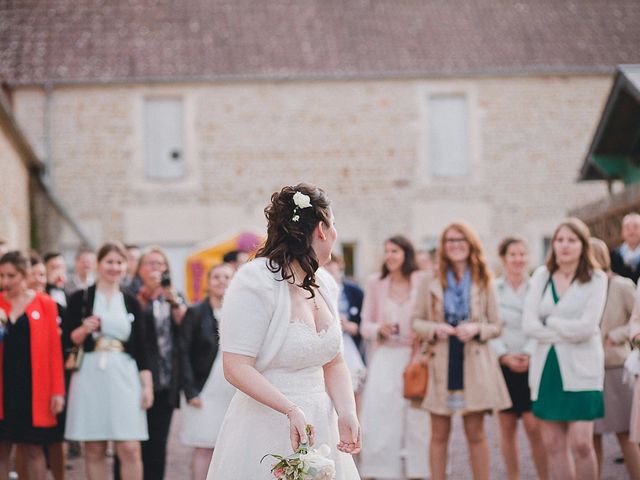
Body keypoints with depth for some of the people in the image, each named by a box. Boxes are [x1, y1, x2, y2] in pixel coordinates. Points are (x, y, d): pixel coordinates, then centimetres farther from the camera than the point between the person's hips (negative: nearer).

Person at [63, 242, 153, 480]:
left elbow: (141, 347, 11)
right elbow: (66, 340, 3)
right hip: (89, 375, -1)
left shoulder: (131, 302, 11)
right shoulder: (80, 298, 4)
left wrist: (147, 385, 4)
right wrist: (84, 330, -16)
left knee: (130, 449, -6)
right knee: (94, 450, 2)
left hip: (124, 377, 1)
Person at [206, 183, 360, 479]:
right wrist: (291, 410, -27)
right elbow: (237, 368, -18)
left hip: (320, 425, 7)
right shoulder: (255, 280, -13)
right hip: (266, 430, -7)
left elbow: (334, 362, 13)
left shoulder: (325, 284, 9)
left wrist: (347, 413, -4)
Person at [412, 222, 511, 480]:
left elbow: (496, 326, 8)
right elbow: (416, 321, 7)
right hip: (440, 364, 0)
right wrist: (434, 329, -13)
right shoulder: (429, 282, 6)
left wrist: (477, 328, -12)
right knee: (439, 434, 3)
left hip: (475, 364, 0)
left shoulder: (483, 283, 6)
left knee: (475, 433, 2)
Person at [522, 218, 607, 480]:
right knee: (552, 444, 5)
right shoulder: (541, 276, 8)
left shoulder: (596, 279, -2)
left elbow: (586, 327, -13)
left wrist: (551, 321, -3)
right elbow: (529, 325, -2)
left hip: (581, 370, -4)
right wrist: (567, 334, -8)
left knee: (581, 443, -10)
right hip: (546, 368, 4)